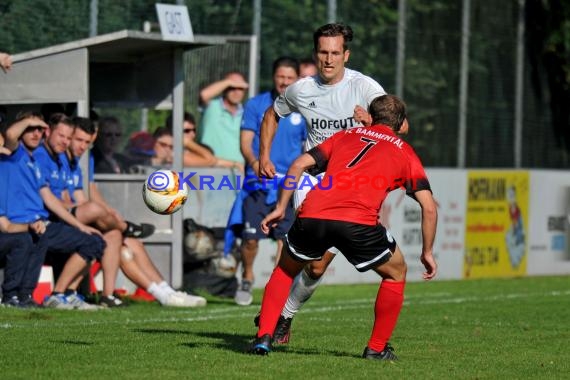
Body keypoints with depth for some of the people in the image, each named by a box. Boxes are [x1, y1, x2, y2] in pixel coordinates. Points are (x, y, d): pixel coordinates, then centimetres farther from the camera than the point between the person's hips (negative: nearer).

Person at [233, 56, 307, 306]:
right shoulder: (255, 105, 5)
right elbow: (246, 142, 0)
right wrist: (254, 162, -19)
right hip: (258, 183, -1)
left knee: (286, 238, -6)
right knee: (250, 237, -5)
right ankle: (247, 279, 19)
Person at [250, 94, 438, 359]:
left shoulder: (346, 135, 30)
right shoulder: (404, 152, 24)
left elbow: (300, 164, 20)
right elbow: (429, 208, 17)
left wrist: (281, 207, 25)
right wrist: (427, 253, 27)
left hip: (311, 216, 3)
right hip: (358, 223, -3)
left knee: (285, 270, 30)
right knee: (395, 273, 25)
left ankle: (263, 336, 16)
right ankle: (377, 348, 23)